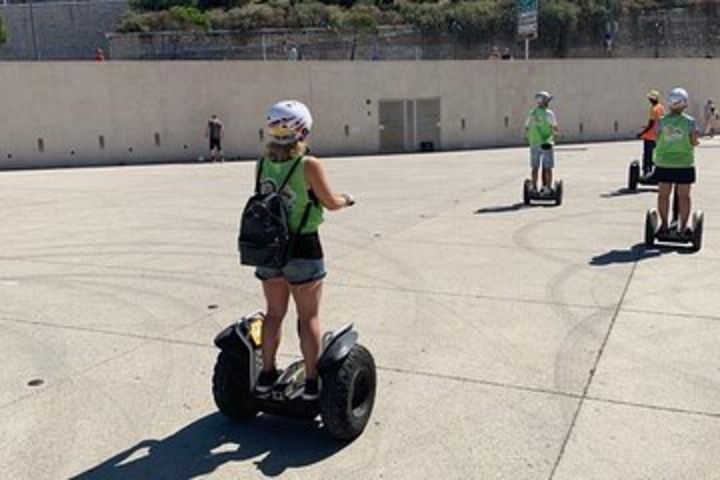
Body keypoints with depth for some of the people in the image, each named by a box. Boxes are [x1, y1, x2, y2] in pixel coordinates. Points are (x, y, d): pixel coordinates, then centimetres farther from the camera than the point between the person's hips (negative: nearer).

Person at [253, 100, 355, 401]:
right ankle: (311, 381, 14)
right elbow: (331, 202, -8)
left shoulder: (263, 164, -1)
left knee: (274, 312, 19)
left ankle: (267, 374, 28)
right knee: (309, 317, 8)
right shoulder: (309, 165, -15)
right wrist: (346, 200, 14)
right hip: (302, 247, -5)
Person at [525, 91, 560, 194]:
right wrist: (557, 132, 7)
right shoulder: (549, 113, -10)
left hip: (534, 143, 4)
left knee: (535, 167, 10)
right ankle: (547, 189, 4)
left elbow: (526, 128, 9)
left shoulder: (531, 113, 4)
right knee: (547, 168, 3)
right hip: (546, 144, -4)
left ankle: (534, 188, 12)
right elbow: (555, 129, -14)